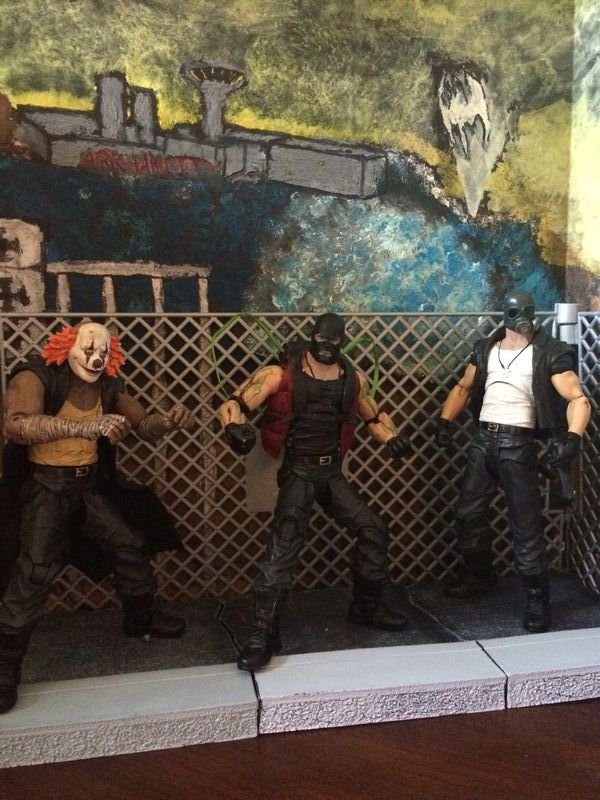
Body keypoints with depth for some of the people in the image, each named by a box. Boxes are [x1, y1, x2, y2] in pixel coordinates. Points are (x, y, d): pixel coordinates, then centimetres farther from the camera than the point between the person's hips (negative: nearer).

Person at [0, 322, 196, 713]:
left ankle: (141, 618, 37)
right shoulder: (36, 376, -19)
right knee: (35, 572, -13)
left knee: (132, 544, 12)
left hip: (90, 481, 6)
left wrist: (169, 420, -20)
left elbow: (143, 425, 7)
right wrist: (87, 426, -52)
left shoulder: (108, 385, 0)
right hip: (46, 485, -6)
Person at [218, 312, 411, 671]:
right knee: (283, 549, -17)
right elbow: (233, 405, -13)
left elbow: (375, 416, 20)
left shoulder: (353, 378, 5)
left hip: (332, 472, 5)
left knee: (373, 530, 6)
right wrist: (236, 426, -36)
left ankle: (367, 605, 29)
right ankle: (264, 635, -10)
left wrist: (392, 438, 0)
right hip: (298, 472, -5)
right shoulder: (281, 374, -10)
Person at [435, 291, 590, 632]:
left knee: (526, 524, -3)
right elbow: (464, 388, 20)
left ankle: (537, 598, 11)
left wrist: (573, 437, -32)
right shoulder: (486, 348, 9)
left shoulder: (549, 353, -7)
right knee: (468, 513, 13)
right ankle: (479, 575, 34)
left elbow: (579, 399, -14)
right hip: (483, 440, 5)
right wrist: (445, 420, 4)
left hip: (518, 444, -5)